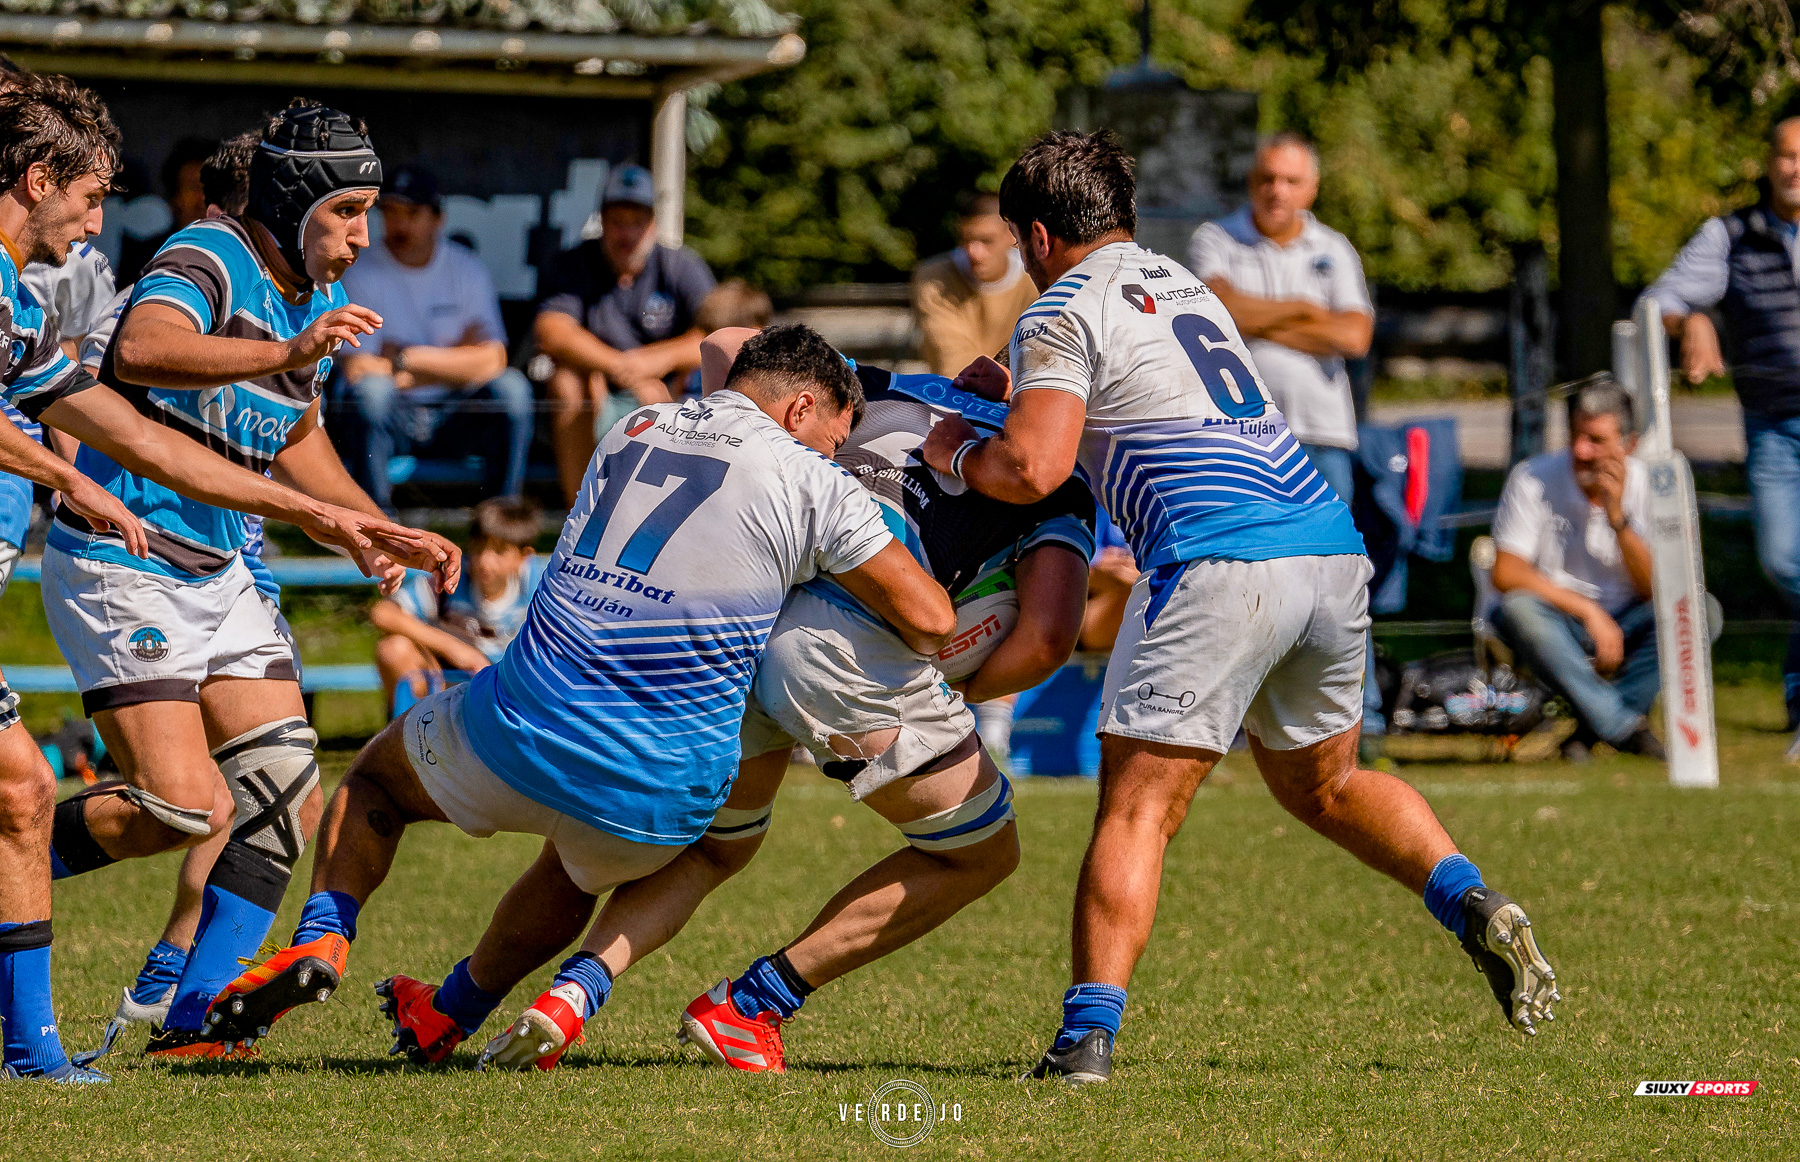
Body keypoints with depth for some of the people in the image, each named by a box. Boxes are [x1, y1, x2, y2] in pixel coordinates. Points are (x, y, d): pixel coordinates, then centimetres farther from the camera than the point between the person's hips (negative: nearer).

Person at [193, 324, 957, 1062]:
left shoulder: (630, 430, 15)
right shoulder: (809, 481, 0)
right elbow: (931, 623, -1)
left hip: (516, 733, 1)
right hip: (661, 796, -1)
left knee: (374, 777, 31)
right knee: (577, 870, 36)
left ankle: (320, 943, 10)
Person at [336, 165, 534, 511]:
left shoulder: (466, 270, 4)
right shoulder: (361, 273, -4)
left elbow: (491, 362, -7)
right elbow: (358, 370, -13)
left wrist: (409, 358, -14)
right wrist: (453, 360, -10)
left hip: (455, 416, 3)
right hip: (389, 418, -3)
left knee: (512, 387, -23)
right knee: (372, 389, -34)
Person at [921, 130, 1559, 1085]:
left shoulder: (1063, 313, 2)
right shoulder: (1185, 287, 27)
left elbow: (1031, 470, -9)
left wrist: (957, 452, 10)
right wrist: (1024, 395, 41)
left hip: (1219, 567, -7)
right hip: (1330, 545, 7)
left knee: (1137, 807, -3)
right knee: (1323, 784, 24)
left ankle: (1089, 1031, -12)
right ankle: (1475, 908, 5)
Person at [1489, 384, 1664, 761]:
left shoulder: (1645, 483, -6)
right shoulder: (1533, 479, -11)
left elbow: (1653, 589, -13)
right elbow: (1506, 574, -18)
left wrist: (1617, 517, -26)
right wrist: (1588, 611, -23)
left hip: (1621, 630, 2)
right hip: (1556, 624, -2)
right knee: (1518, 608, -36)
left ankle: (1595, 726, -27)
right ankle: (1627, 728, -36)